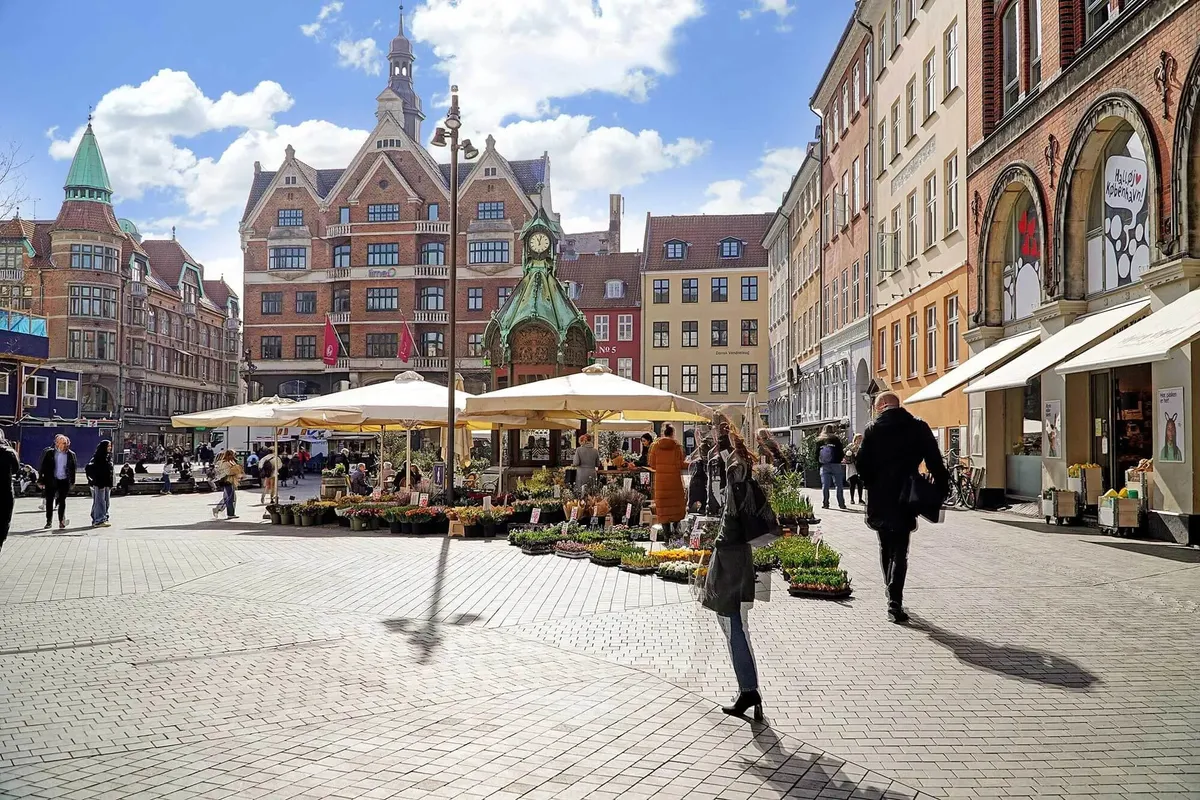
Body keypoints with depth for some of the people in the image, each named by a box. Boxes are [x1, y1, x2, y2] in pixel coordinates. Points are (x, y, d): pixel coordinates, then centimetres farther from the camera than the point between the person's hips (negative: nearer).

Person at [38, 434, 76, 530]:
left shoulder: (71, 454, 4)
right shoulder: (49, 453, 0)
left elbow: (73, 468, 10)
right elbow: (43, 467, 1)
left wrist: (72, 482, 10)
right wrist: (41, 480, -3)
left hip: (64, 481, 0)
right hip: (51, 481, 0)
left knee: (62, 501, 2)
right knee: (49, 500, 3)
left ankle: (61, 521, 8)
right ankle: (48, 521, 13)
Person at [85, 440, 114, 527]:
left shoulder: (109, 456, 13)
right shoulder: (98, 457, -13)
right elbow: (88, 468, -20)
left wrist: (110, 483, 18)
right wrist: (94, 478, -16)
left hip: (107, 483, 9)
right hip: (99, 483, -9)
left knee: (106, 501, 13)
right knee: (99, 501, -6)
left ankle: (104, 518, 20)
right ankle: (98, 520, -4)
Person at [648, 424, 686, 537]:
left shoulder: (655, 445, -2)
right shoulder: (677, 446, -7)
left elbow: (652, 464, 1)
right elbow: (680, 465, -7)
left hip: (660, 481, 1)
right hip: (675, 480, -1)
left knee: (663, 507, 6)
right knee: (676, 505, 13)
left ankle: (667, 534, 5)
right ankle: (675, 530, 7)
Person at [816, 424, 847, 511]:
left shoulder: (819, 441, 3)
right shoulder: (836, 440, -5)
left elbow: (817, 455, 3)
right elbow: (842, 454, -4)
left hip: (824, 466, 2)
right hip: (836, 465, -2)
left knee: (825, 486, 5)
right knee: (839, 485, 5)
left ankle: (825, 503, 3)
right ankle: (841, 504, 5)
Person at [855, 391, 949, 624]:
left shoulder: (873, 430, -1)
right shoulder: (918, 427, 0)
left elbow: (861, 464, -6)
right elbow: (935, 461, -5)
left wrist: (873, 485, 9)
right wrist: (942, 487, 0)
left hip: (880, 499, 1)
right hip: (906, 498, -1)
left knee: (886, 548, 17)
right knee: (899, 550, 1)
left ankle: (892, 596, 24)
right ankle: (895, 601, -10)